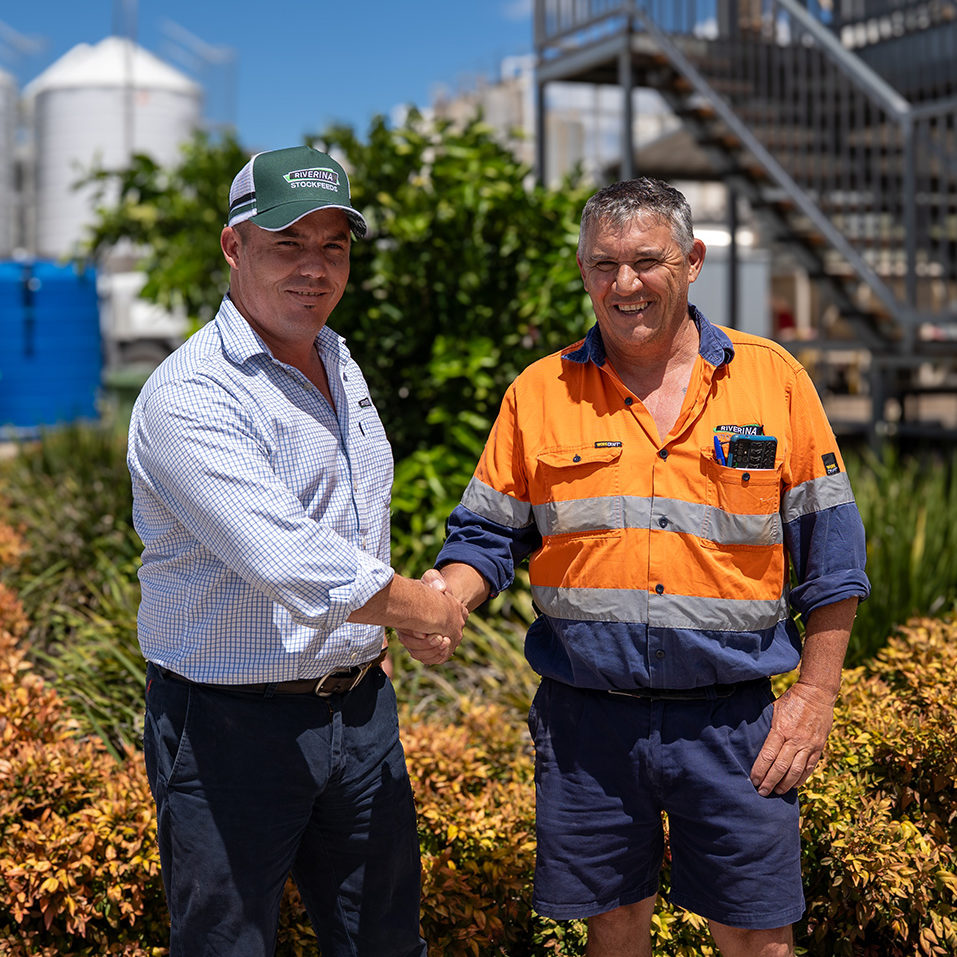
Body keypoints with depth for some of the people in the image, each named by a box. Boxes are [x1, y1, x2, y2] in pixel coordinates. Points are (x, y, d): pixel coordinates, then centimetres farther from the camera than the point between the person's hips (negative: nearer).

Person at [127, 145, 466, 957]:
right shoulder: (188, 396, -20)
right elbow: (293, 566, -29)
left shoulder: (340, 365, 9)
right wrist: (425, 607, -14)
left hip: (360, 704, 8)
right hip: (231, 724, -7)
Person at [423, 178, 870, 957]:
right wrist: (445, 598, -15)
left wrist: (815, 695, -1)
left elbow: (829, 553, 3)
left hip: (731, 719, -1)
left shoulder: (773, 377, 0)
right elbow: (488, 535, 6)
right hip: (586, 719, 1)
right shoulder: (539, 393, 3)